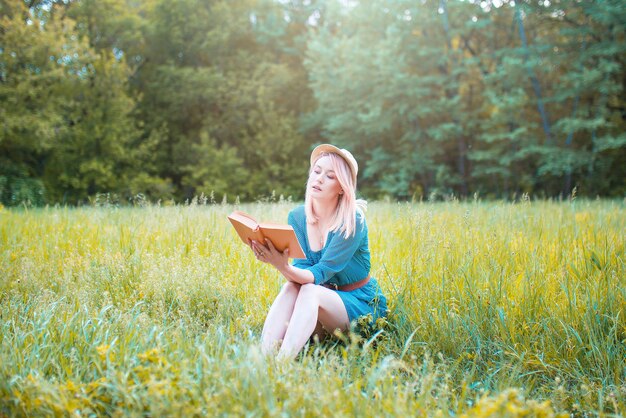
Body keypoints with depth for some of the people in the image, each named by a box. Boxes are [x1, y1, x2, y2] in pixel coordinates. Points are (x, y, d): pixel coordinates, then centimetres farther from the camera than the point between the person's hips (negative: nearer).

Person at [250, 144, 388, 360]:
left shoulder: (352, 222, -18)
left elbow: (320, 273, -25)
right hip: (318, 301, 4)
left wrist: (284, 268, -45)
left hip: (360, 304, -4)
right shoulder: (297, 216, -3)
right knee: (290, 289, -28)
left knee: (309, 291, -33)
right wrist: (283, 266, -36)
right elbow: (302, 270, -12)